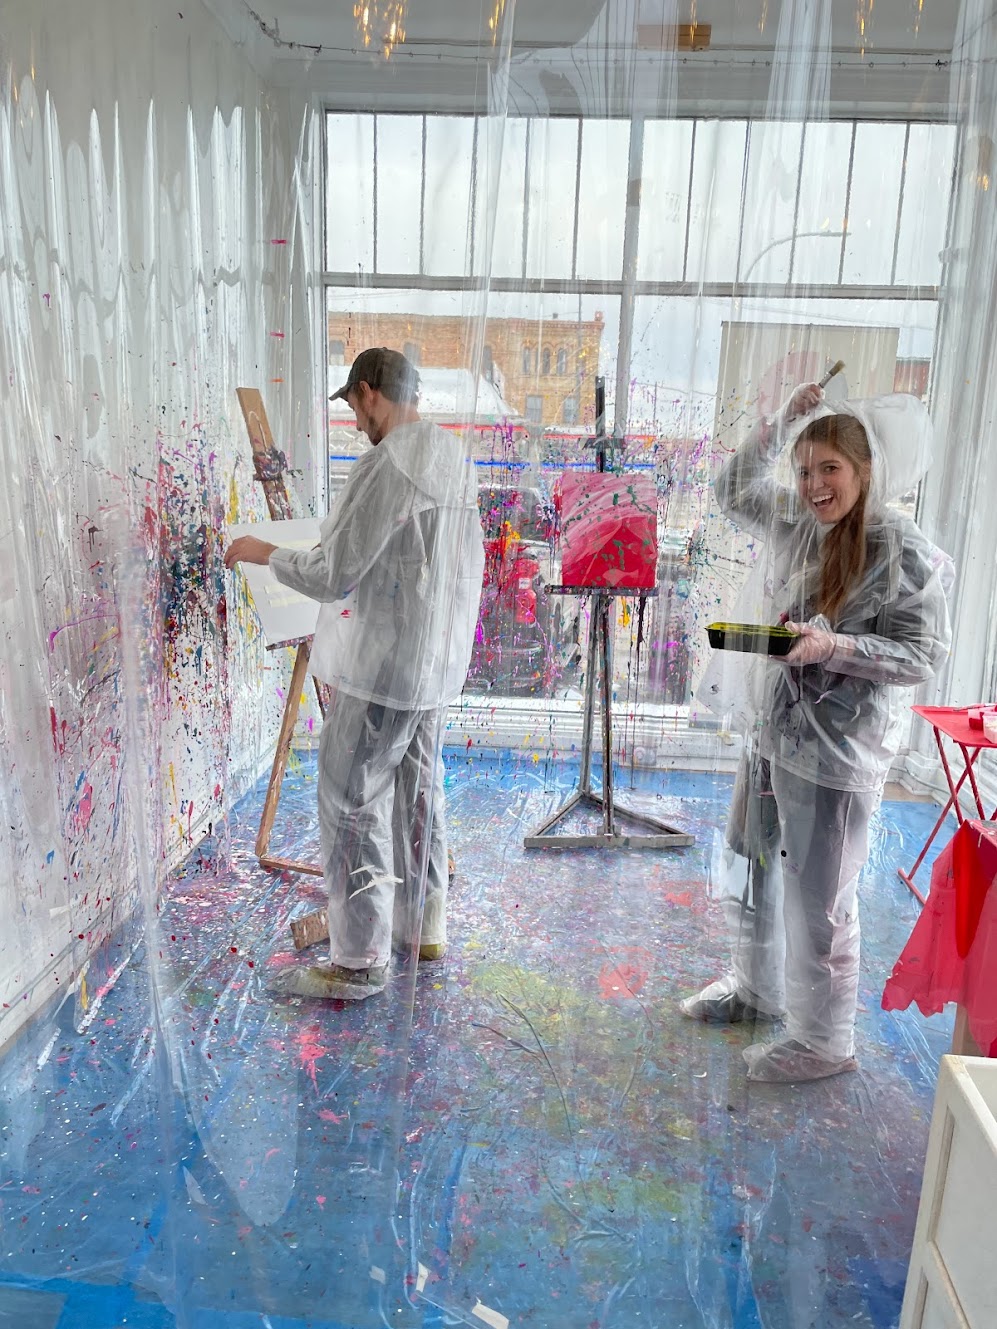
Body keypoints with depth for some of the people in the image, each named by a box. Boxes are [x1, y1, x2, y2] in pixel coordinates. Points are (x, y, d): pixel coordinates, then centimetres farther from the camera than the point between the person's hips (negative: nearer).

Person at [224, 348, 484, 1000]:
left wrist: (263, 551, -1)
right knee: (419, 794, 18)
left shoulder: (384, 464, -19)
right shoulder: (456, 458, 7)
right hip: (438, 662, 9)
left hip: (382, 666, -9)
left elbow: (331, 576, -18)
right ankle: (426, 927, 33)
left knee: (352, 805, 2)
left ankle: (360, 962, 12)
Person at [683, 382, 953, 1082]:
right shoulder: (797, 521, 4)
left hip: (837, 750, -8)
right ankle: (757, 989, 44)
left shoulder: (902, 550, -15)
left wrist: (834, 646, -27)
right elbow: (734, 491, 19)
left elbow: (923, 653, -14)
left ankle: (824, 1042, 25)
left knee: (818, 900, 3)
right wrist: (780, 422, 7)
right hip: (773, 731, 8)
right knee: (748, 868, 21)